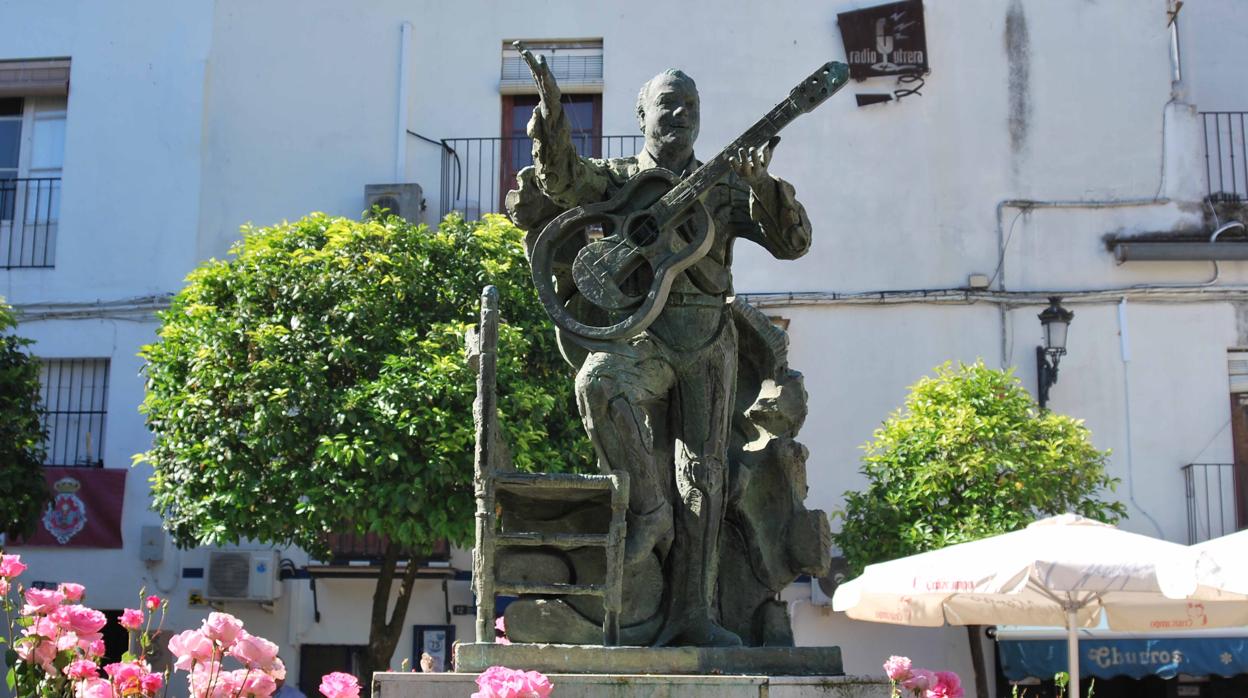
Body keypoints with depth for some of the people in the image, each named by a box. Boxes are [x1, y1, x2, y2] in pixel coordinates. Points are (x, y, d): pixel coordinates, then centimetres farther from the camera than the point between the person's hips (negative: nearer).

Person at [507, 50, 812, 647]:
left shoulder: (724, 188, 17)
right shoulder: (613, 179, 14)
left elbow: (792, 242, 8)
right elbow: (561, 177, -6)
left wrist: (762, 184, -10)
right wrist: (550, 110, -22)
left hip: (708, 338, 2)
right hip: (639, 331, -2)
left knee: (701, 469, -3)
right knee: (599, 383, -35)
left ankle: (692, 614, 0)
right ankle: (647, 510, -17)